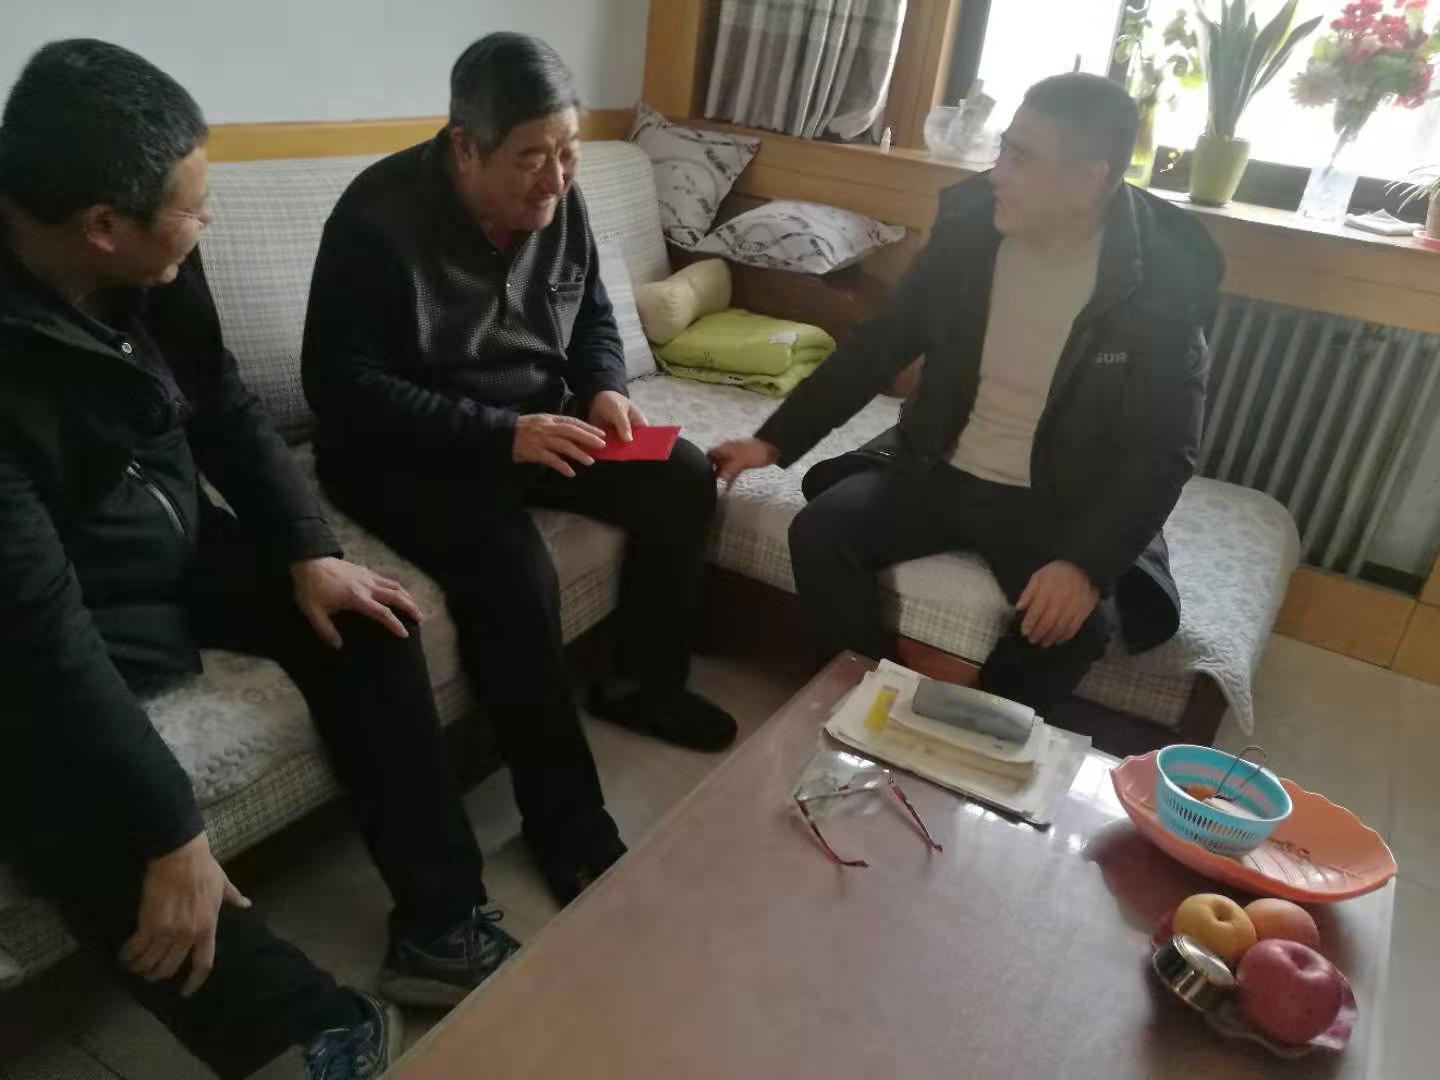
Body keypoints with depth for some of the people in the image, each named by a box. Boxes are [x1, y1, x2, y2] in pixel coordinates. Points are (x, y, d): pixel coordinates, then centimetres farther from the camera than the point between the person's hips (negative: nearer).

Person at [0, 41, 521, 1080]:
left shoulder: (152, 265, -12)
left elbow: (224, 403, 4)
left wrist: (310, 550, -7)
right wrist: (170, 831, -35)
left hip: (179, 550, 7)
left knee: (362, 623, -6)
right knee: (89, 826, -31)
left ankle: (439, 927, 3)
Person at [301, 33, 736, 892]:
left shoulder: (559, 202, -1)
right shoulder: (380, 217, -20)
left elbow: (593, 316, 12)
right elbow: (338, 383, -22)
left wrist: (605, 389, -11)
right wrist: (498, 432, -30)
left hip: (534, 425, 7)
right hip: (402, 451, -6)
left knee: (684, 480, -7)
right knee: (514, 571, -32)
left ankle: (645, 686, 12)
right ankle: (567, 822, -14)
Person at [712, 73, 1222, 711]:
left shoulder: (1165, 284, -15)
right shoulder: (968, 227, -5)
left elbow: (1165, 453, -13)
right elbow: (879, 347, 3)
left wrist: (1086, 564, -28)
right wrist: (775, 440, -1)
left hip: (1060, 503, -3)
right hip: (936, 469, 3)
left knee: (1074, 621, -29)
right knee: (819, 532, -19)